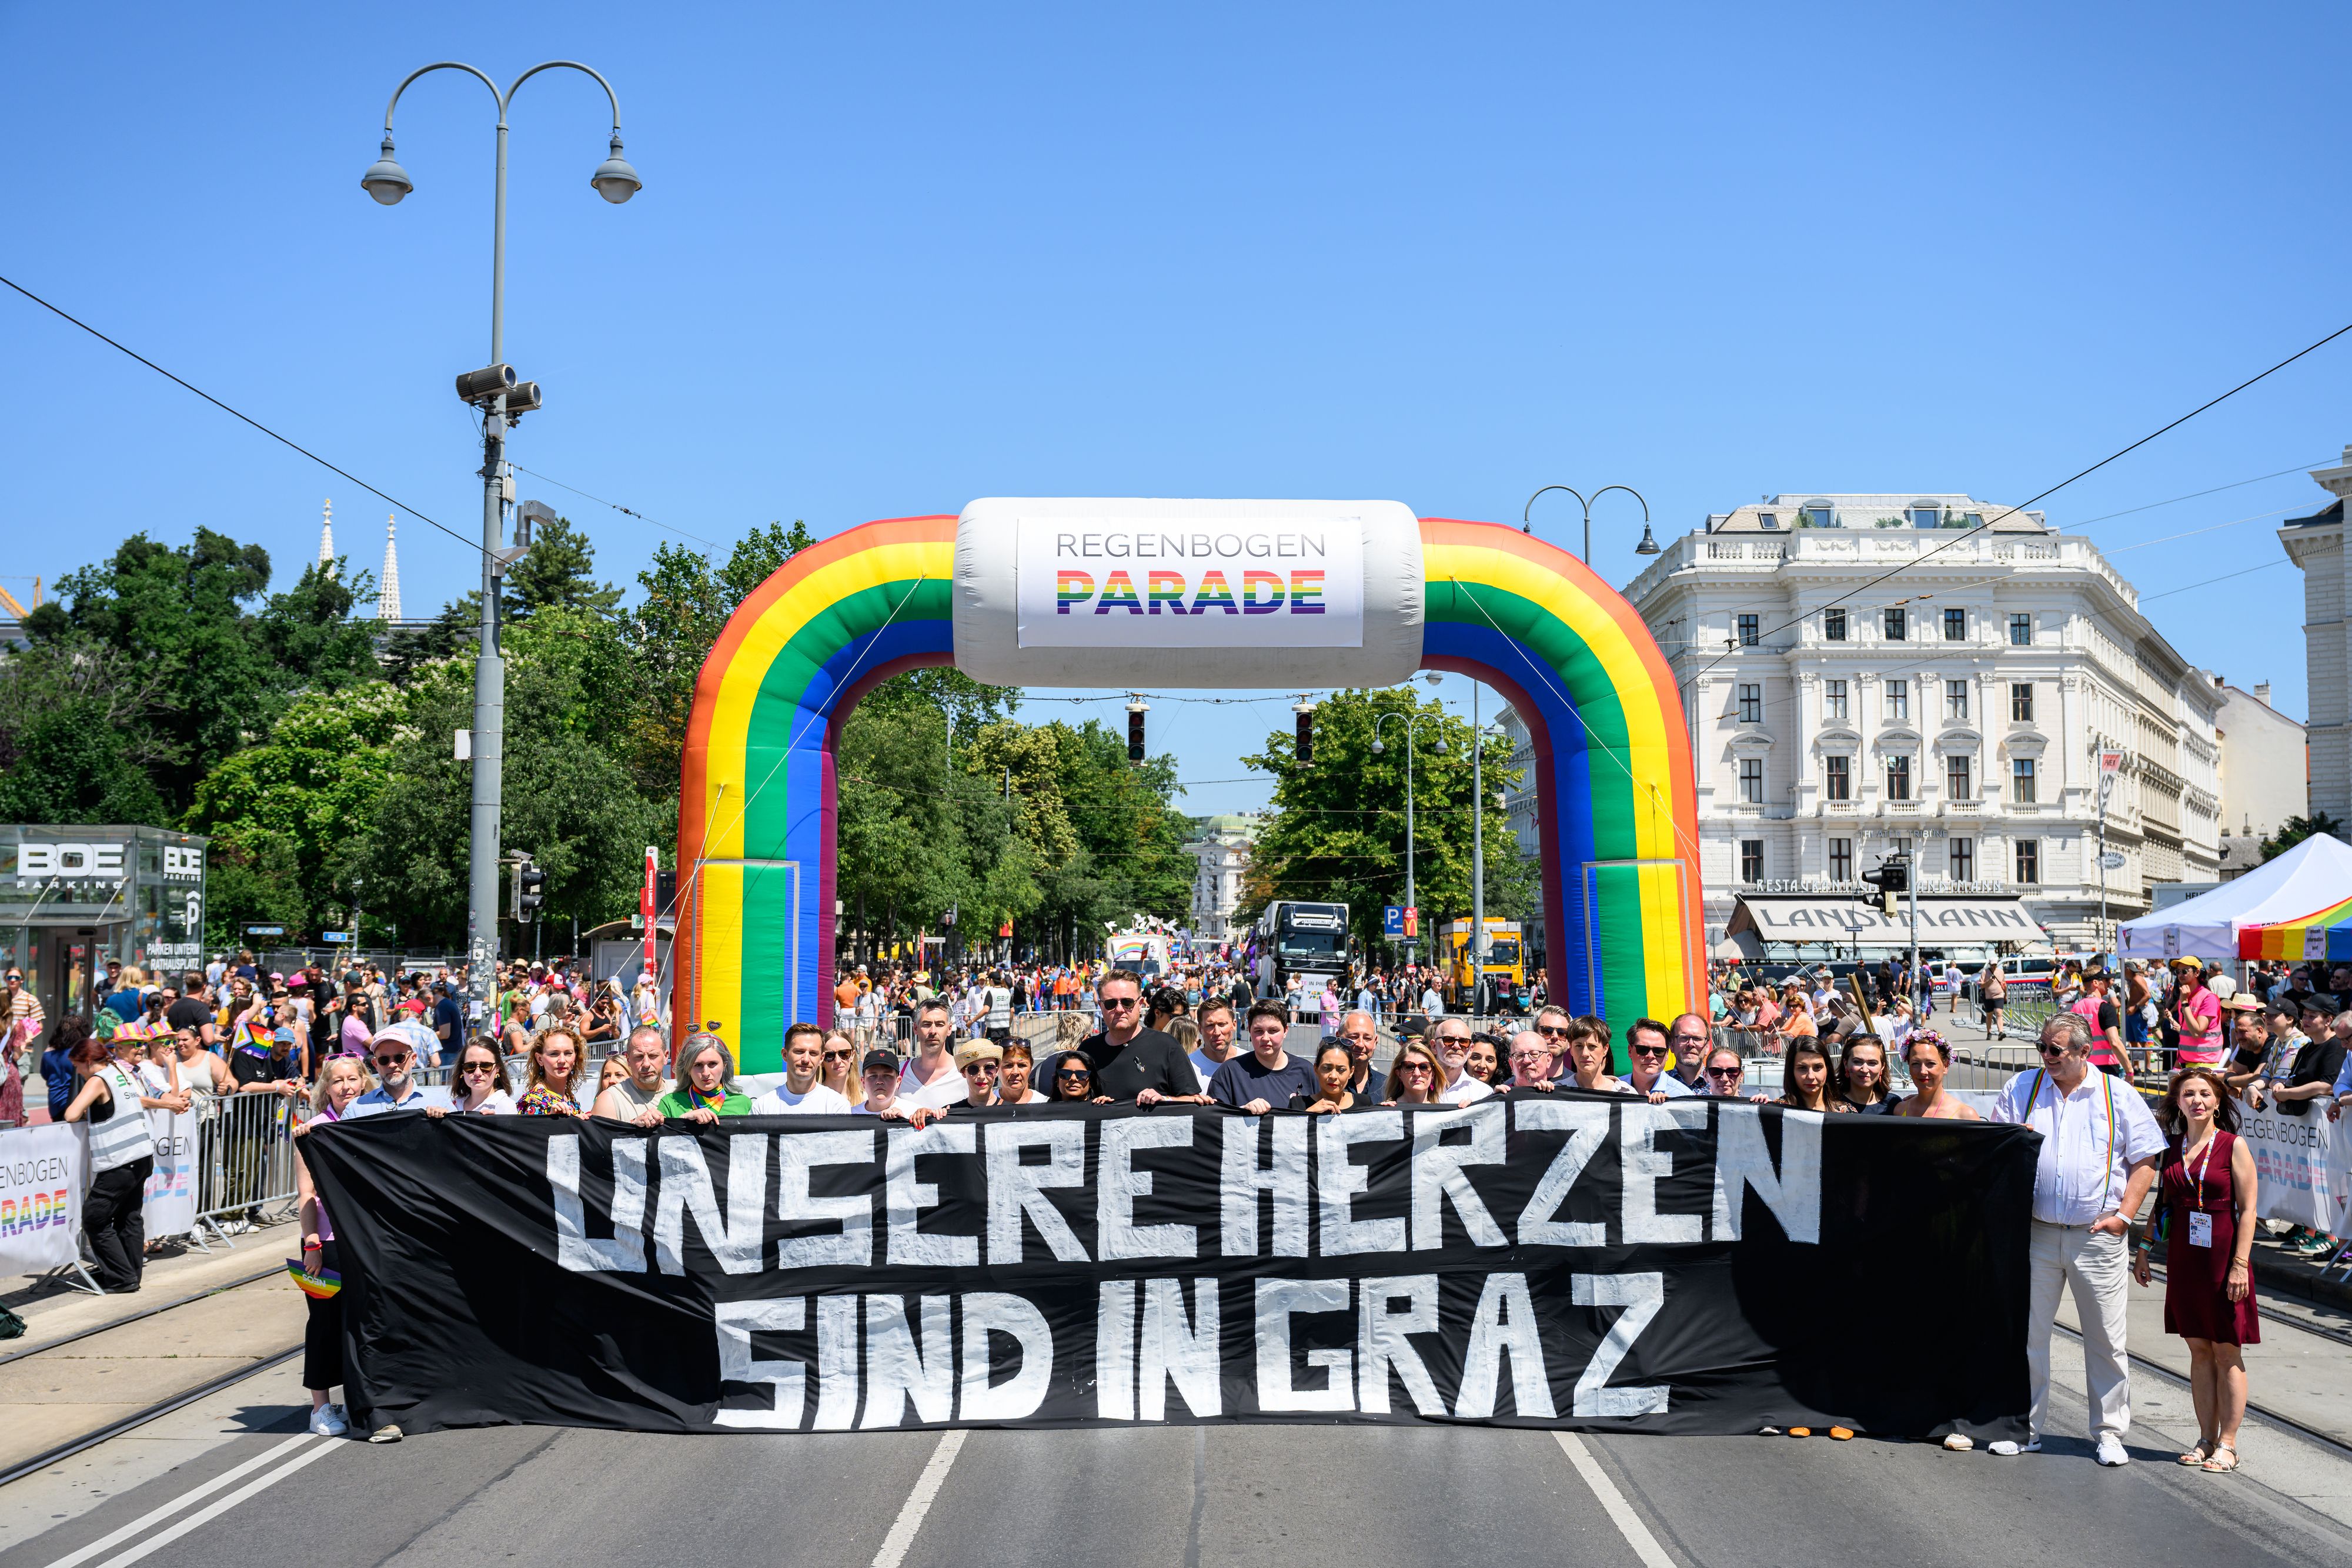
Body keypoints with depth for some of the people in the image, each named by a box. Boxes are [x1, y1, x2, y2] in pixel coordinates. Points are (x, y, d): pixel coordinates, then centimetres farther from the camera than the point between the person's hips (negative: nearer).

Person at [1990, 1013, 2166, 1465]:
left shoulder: (2118, 1096, 3)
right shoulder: (2021, 1089, 8)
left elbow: (2145, 1159, 3)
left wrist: (2124, 1214, -5)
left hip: (2097, 1237, -2)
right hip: (2035, 1231, 2)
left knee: (2106, 1338, 3)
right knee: (2026, 1332, 5)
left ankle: (2110, 1432, 15)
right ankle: (2025, 1429, 15)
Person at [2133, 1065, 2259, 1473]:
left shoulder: (2233, 1146, -5)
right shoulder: (2172, 1147, 8)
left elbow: (2247, 1209, -8)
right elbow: (2163, 1202, 16)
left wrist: (2240, 1264, -14)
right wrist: (2144, 1248, 12)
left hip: (2223, 1256, -4)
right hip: (2183, 1256, 4)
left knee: (2227, 1353, 2)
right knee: (2199, 1351, 9)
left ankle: (2227, 1444, 9)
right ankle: (2206, 1439, 16)